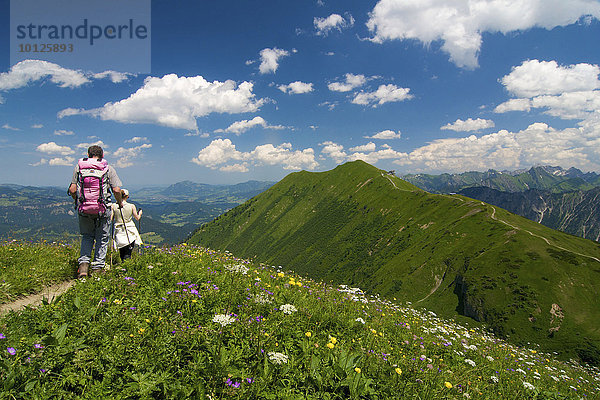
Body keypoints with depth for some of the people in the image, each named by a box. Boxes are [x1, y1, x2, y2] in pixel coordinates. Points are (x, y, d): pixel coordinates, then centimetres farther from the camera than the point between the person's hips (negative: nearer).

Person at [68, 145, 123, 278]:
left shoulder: (79, 166, 7)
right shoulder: (108, 169, 1)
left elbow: (72, 190, 3)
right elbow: (116, 190, -6)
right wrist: (120, 202, 12)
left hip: (83, 208, 2)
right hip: (102, 209, -2)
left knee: (87, 236, 21)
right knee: (102, 239, 11)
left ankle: (83, 263, 5)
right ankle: (97, 268, 12)